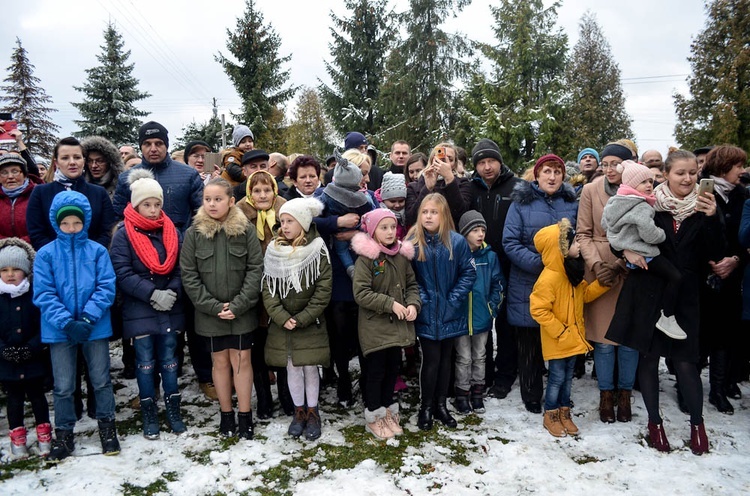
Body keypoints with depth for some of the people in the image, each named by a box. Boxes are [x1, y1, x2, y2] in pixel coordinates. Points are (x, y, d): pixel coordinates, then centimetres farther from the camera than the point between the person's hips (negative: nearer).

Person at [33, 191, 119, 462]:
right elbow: (44, 294, -6)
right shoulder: (46, 254, -1)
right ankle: (63, 435, 27)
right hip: (59, 329, 1)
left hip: (95, 327, 0)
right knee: (63, 386, 11)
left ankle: (107, 428, 28)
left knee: (101, 381, 10)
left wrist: (87, 318, -18)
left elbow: (106, 287, -7)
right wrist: (67, 322, -17)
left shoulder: (97, 251, -2)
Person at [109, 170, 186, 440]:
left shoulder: (172, 232, 4)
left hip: (170, 310, 2)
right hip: (139, 311, -2)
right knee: (145, 362, 7)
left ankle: (173, 410, 22)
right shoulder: (124, 234, -6)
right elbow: (122, 273, -12)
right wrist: (153, 294, -19)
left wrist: (172, 292, -15)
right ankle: (149, 415, 20)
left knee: (169, 360, 11)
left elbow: (180, 269, 2)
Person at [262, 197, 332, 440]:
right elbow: (268, 288, -3)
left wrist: (301, 319, -14)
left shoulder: (317, 251, -10)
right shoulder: (273, 251, -2)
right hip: (281, 324, 2)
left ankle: (312, 413, 25)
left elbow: (323, 291, -11)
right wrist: (282, 318, -14)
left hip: (311, 325, -2)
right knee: (292, 368, 11)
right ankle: (299, 412, 28)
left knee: (310, 367, 6)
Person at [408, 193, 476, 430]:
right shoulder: (413, 241, -6)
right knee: (431, 359, 0)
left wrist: (454, 299, -9)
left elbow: (469, 273, -3)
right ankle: (426, 407, 19)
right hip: (425, 314, -1)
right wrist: (420, 299, -10)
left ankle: (441, 405, 29)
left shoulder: (457, 241, -7)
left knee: (445, 359, 13)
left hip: (450, 313, 1)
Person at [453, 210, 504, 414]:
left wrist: (492, 307, -2)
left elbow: (498, 285, 5)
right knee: (464, 358, 9)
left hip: (483, 317, 3)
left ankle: (477, 393, 31)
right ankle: (462, 395, 23)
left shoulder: (490, 256, -2)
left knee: (479, 357, 17)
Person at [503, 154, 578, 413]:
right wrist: (538, 263, -18)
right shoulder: (521, 202, -1)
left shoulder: (573, 203, 9)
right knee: (529, 343, 6)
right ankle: (531, 396, 22)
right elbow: (510, 242, -7)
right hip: (528, 286, -2)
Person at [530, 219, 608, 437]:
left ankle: (564, 412, 34)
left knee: (568, 376, 18)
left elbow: (585, 293, 13)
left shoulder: (572, 272, 3)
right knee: (557, 378, 6)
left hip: (573, 337, 8)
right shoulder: (549, 278, -26)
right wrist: (559, 331, -21)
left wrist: (603, 283, -2)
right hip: (557, 341, -8)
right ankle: (550, 416, 23)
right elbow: (538, 309, -26)